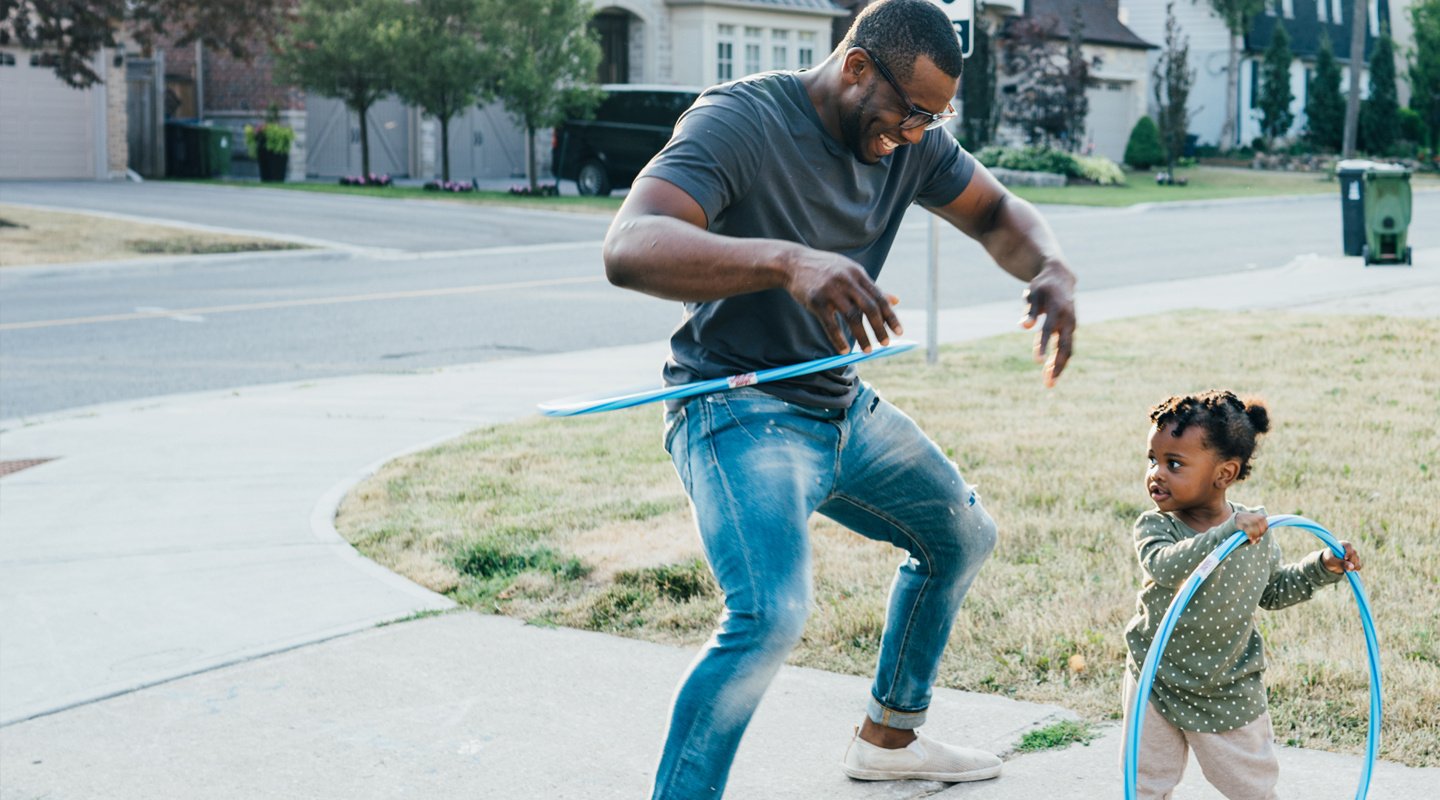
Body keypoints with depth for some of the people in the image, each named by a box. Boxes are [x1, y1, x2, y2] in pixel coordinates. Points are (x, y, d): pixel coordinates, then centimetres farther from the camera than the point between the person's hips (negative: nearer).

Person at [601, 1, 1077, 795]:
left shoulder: (909, 140, -1)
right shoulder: (740, 121, -24)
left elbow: (997, 214, 9)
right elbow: (628, 248, -38)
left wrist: (1052, 270, -16)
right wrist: (785, 262, -54)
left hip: (842, 408, 9)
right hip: (738, 410, -9)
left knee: (962, 536, 22)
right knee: (770, 614, -30)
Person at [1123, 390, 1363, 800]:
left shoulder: (1257, 532, -9)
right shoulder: (1155, 526, -17)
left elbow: (1271, 590, 10)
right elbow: (1164, 566, -41)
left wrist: (1322, 567, -1)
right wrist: (1227, 533, -49)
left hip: (1229, 696, 1)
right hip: (1156, 684, -1)